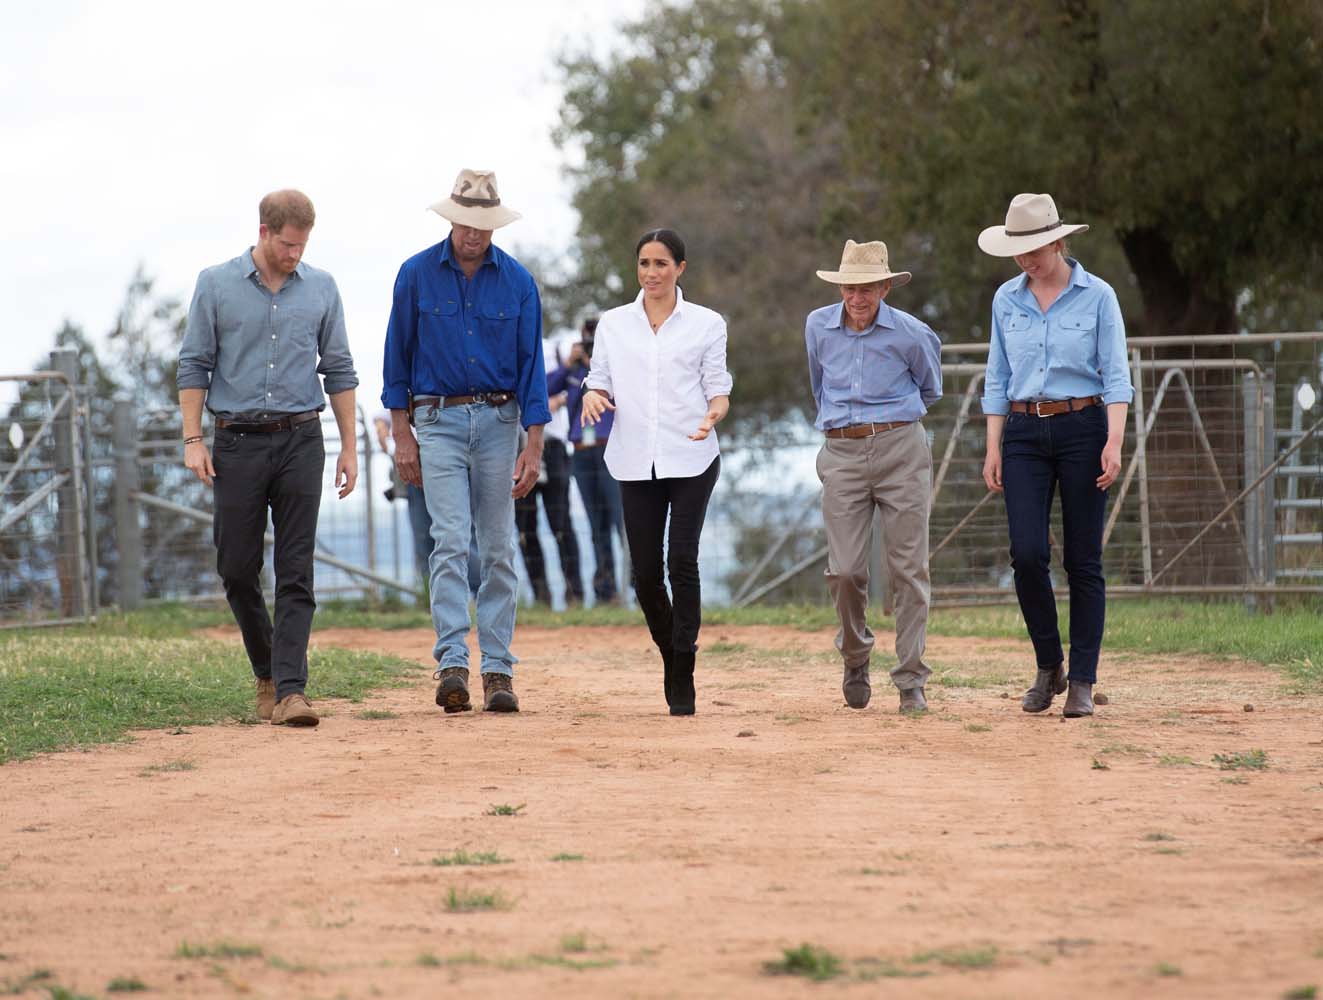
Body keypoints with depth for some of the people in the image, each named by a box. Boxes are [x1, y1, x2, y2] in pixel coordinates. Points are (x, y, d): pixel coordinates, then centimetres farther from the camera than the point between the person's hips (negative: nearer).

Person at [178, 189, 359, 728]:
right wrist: (193, 440, -5)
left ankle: (290, 689, -10)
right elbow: (194, 365, 3)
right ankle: (266, 673, 22)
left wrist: (349, 446, 7)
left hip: (300, 441, 0)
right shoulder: (216, 285, 3)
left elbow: (338, 370, 12)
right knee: (237, 569, 3)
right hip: (237, 442, 0)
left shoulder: (321, 288, 8)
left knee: (296, 573, -6)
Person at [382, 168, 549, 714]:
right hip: (439, 421, -1)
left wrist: (534, 445, -5)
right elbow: (398, 355, 5)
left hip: (499, 421, 1)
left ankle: (498, 669, 5)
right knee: (451, 543, -12)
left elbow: (531, 363, 1)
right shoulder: (417, 274, -1)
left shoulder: (517, 281, 0)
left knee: (498, 550, 2)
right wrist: (402, 433, 2)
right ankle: (451, 664, -18)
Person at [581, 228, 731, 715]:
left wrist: (712, 414, -17)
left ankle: (682, 676, -9)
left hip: (691, 459, -2)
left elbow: (718, 389, 5)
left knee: (682, 561, -13)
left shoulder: (707, 324, 5)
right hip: (636, 461, 2)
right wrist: (593, 396, -11)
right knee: (645, 571, 1)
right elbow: (600, 381, 12)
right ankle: (671, 653, 26)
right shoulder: (613, 324, 11)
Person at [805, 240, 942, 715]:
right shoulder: (818, 327, 5)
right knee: (845, 570, -5)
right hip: (842, 456, 2)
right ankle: (854, 658, 21)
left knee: (908, 568, -4)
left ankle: (911, 682, 2)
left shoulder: (912, 334, -4)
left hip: (901, 449, -2)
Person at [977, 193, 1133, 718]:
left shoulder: (1097, 296, -2)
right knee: (1028, 553, -10)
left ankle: (1083, 682, 4)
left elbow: (1116, 376, -4)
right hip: (1025, 434, 3)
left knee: (1082, 558, -1)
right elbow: (997, 378, 13)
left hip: (1083, 428, -2)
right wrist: (993, 449, 5)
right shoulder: (1007, 300, 8)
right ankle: (1049, 667, 8)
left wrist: (1114, 443, -15)